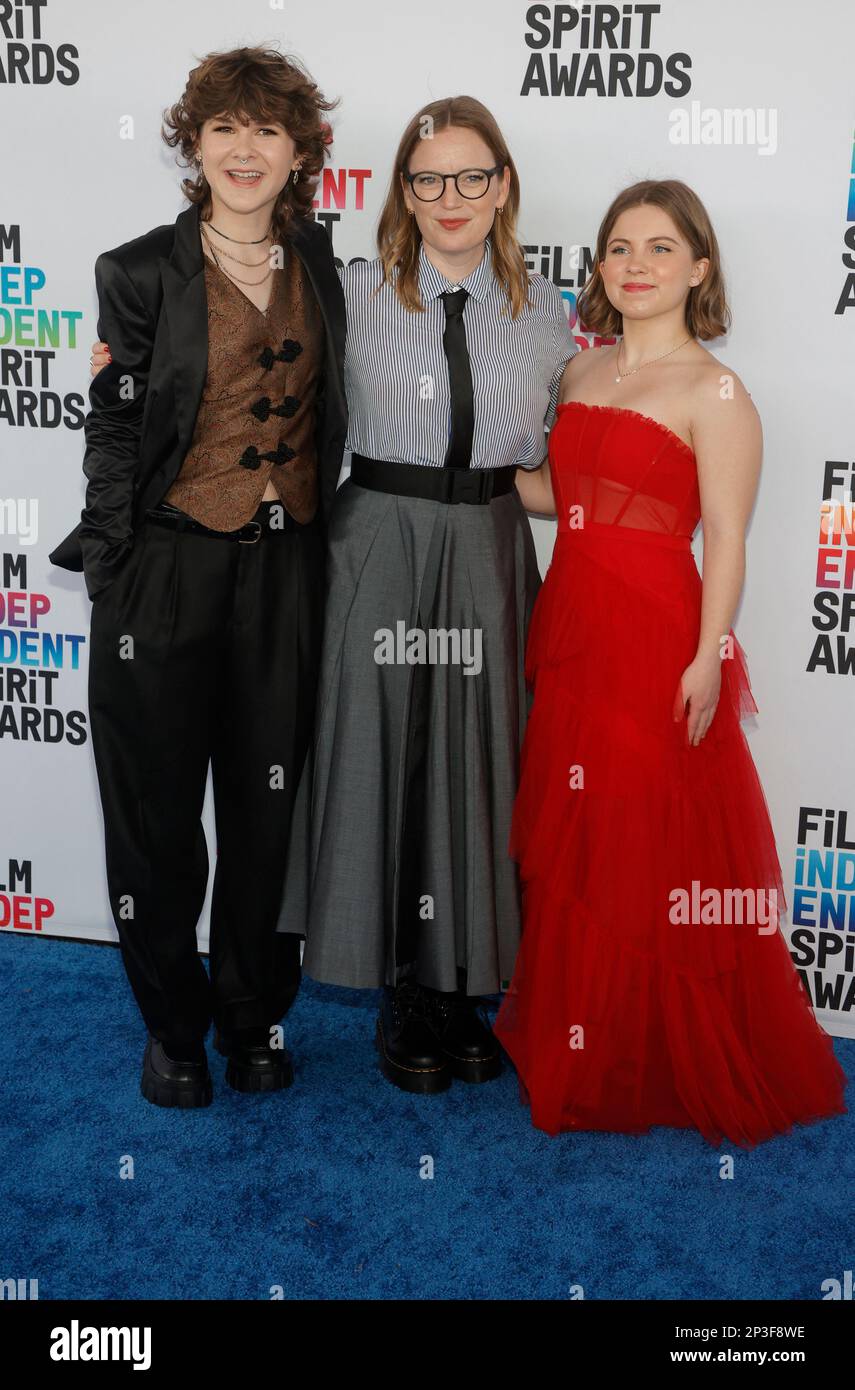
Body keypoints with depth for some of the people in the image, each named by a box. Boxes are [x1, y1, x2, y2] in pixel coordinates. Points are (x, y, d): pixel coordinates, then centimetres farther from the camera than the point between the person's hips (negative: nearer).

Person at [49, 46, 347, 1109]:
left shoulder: (319, 266, 9)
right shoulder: (142, 271, -2)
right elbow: (115, 433, -4)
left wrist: (313, 535, 8)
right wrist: (114, 581, -8)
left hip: (285, 572, 3)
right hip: (168, 571, -3)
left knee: (267, 803, 11)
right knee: (158, 811, 8)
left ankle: (254, 1018, 31)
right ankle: (173, 1028, 28)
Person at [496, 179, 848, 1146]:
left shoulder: (714, 393, -8)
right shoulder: (583, 372, 13)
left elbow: (725, 538, -12)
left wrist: (706, 660, -19)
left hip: (656, 640, -7)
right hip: (569, 630, 7)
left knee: (655, 854, 1)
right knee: (569, 853, 13)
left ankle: (674, 1067, 20)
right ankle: (576, 1050, 31)